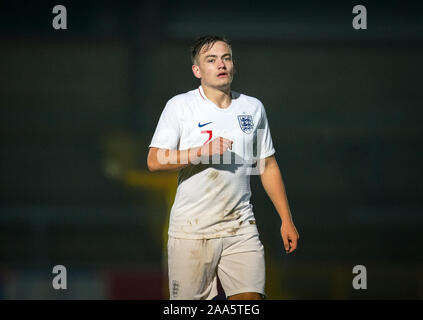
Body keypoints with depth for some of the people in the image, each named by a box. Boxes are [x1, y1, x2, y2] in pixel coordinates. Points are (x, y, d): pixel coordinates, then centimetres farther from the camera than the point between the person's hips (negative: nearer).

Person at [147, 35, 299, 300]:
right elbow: (154, 161, -8)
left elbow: (268, 166, 16)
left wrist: (286, 220, 12)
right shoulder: (180, 106, -1)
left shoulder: (253, 108, 11)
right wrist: (203, 152, -20)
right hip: (191, 228, -3)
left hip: (241, 228, 3)